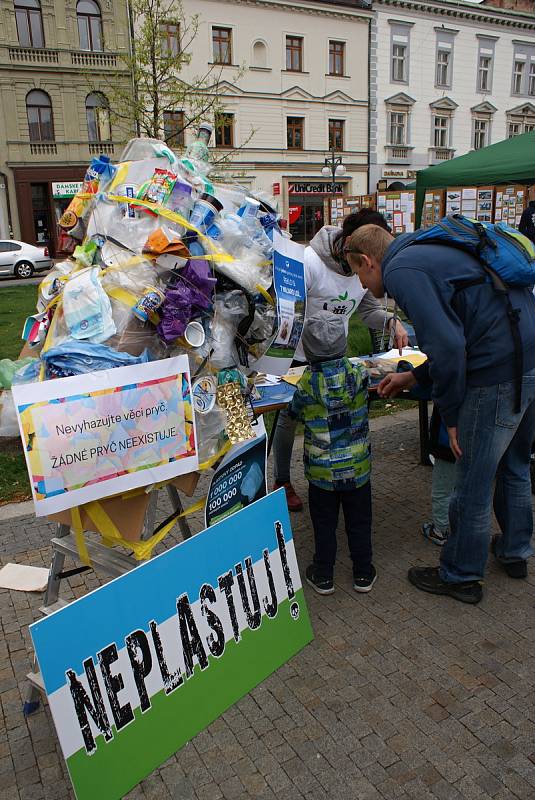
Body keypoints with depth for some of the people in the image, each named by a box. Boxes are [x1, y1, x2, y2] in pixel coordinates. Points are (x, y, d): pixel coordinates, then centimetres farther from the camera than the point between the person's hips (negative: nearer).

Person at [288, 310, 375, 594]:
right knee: (359, 523, 16)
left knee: (324, 525, 14)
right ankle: (363, 574, 29)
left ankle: (323, 576, 26)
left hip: (322, 471, -1)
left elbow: (294, 413, 1)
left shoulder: (307, 384, -17)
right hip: (357, 467, 2)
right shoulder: (358, 375, -11)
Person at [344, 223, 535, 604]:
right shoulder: (425, 252, 20)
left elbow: (447, 345, -22)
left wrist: (452, 414, -11)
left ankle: (461, 576, 24)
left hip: (499, 373, -10)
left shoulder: (400, 270, -11)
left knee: (473, 485, 6)